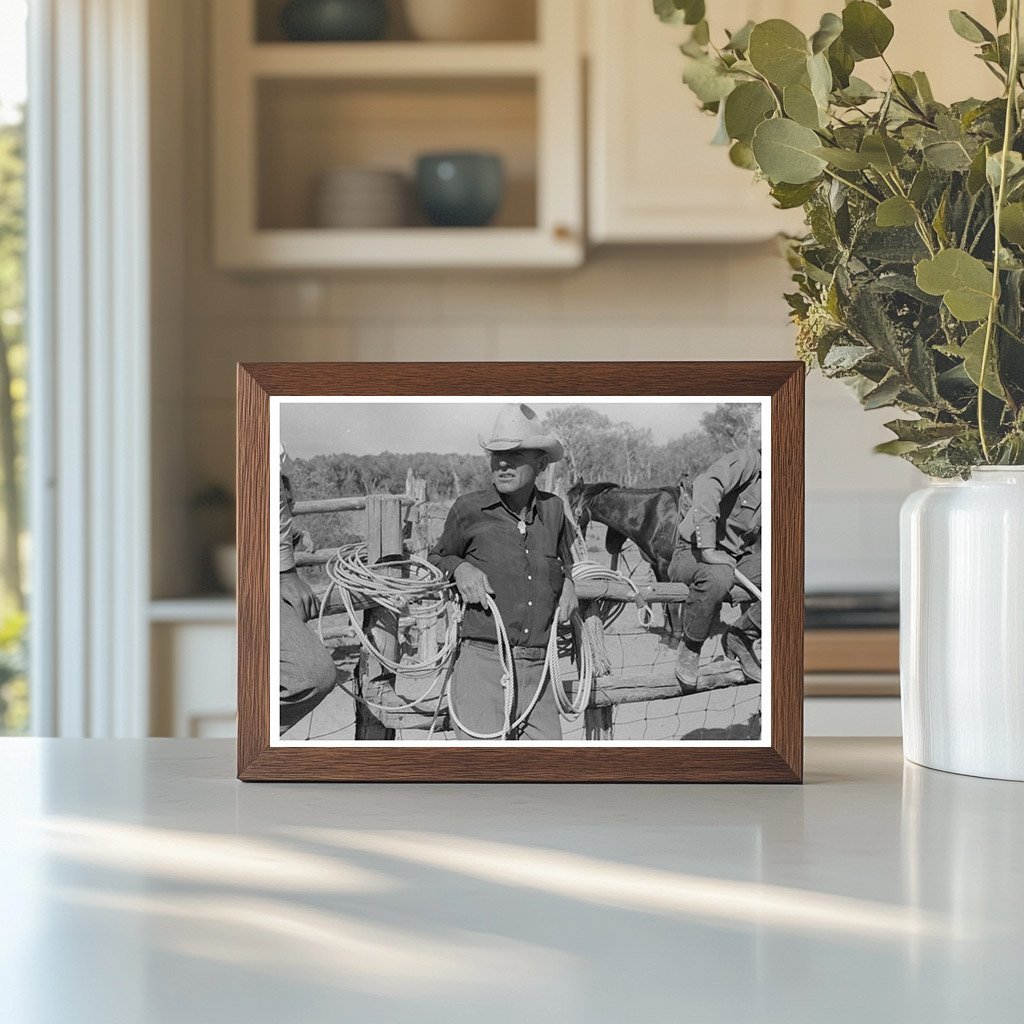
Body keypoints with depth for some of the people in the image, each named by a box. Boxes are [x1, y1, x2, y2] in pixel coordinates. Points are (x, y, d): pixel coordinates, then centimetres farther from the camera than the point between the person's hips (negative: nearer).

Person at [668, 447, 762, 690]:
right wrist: (707, 549, -39)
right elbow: (708, 485, -36)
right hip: (693, 554, -7)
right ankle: (690, 649, -16)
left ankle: (741, 638, 3)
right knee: (718, 576, -42)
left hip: (741, 557, 7)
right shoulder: (748, 460, -17)